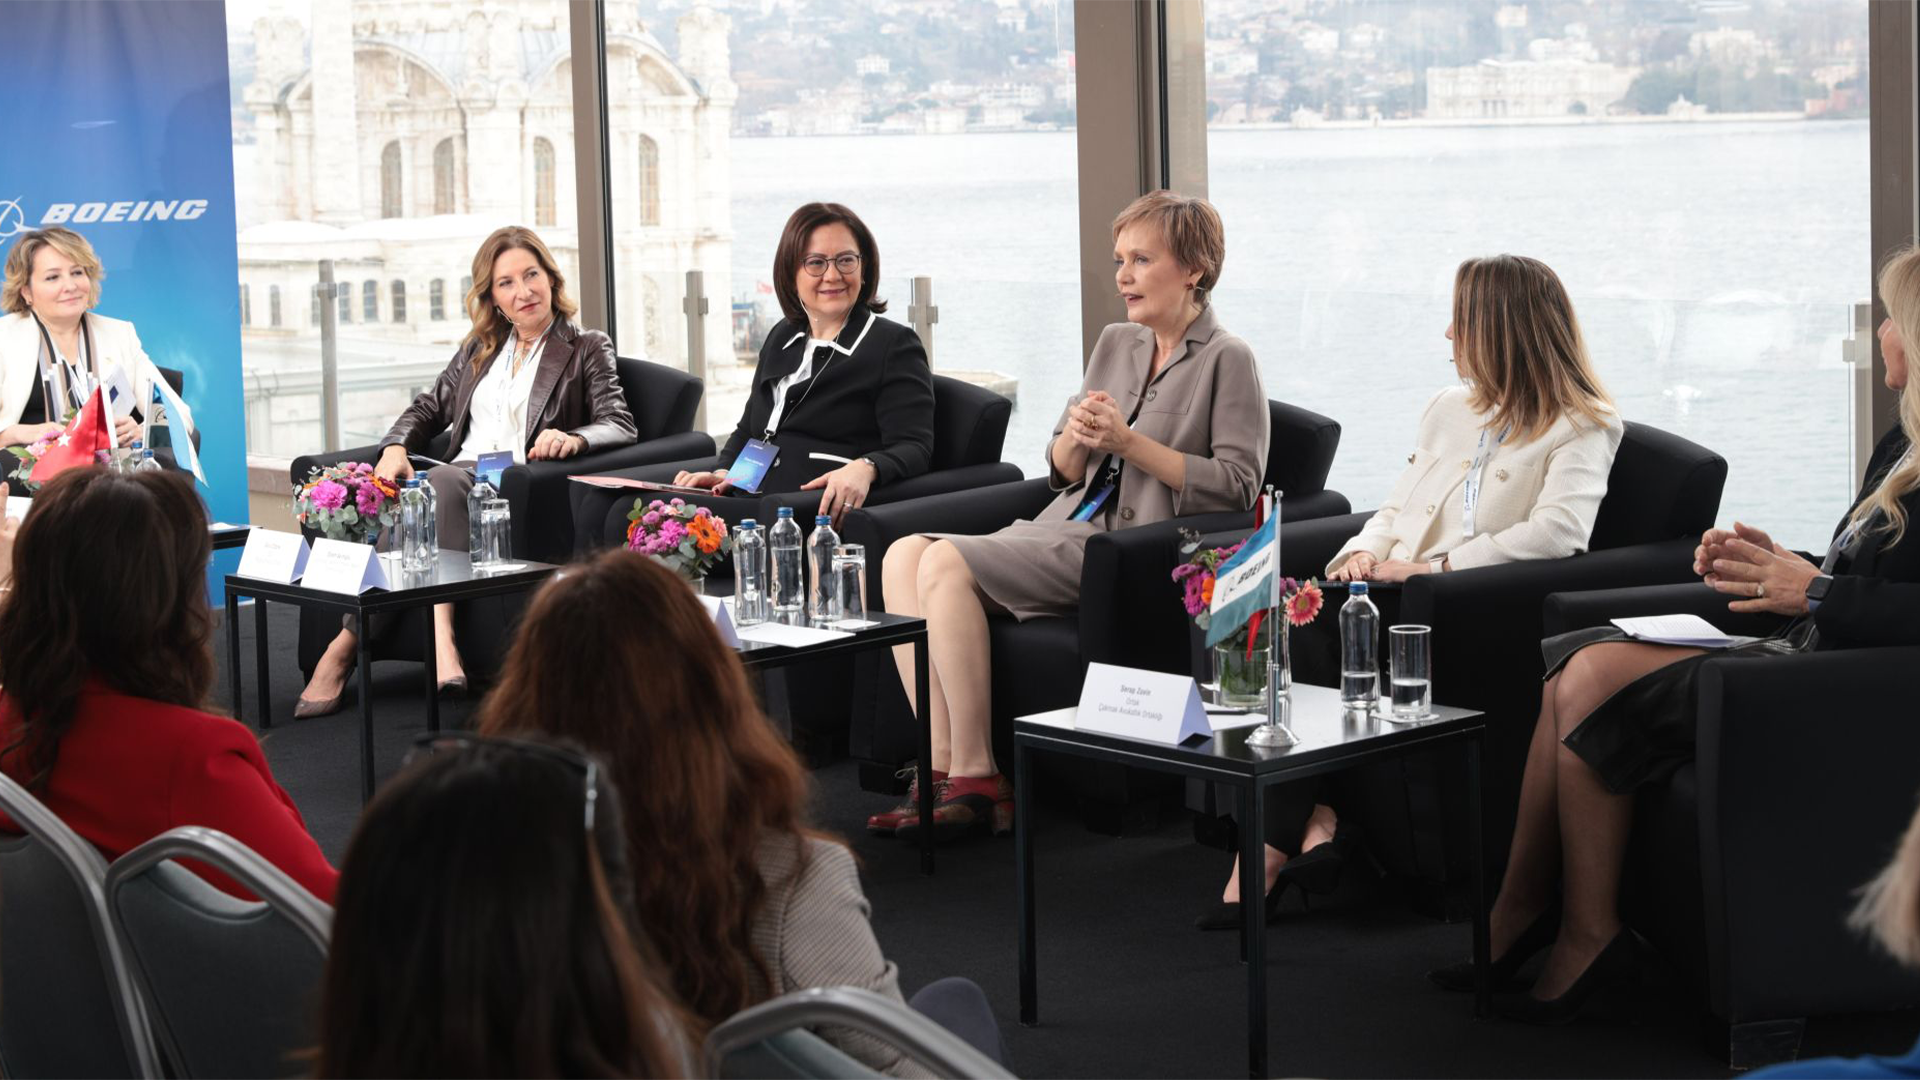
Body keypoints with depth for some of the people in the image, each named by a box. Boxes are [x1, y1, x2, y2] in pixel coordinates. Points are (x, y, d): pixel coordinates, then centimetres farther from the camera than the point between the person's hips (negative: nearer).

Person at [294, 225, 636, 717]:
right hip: (459, 478, 4)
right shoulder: (478, 349, 28)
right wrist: (395, 447, 4)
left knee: (437, 484, -35)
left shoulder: (587, 350, 13)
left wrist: (574, 438, -23)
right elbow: (429, 407, 27)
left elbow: (622, 426, 0)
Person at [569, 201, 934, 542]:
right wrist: (723, 470, 3)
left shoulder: (896, 346, 0)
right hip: (745, 478, 8)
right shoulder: (782, 338, 23)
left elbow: (914, 446, -8)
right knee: (594, 492, -2)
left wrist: (866, 468, -30)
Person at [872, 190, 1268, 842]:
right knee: (903, 556, -13)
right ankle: (941, 766, -18)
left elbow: (1236, 483, -12)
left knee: (946, 563, -26)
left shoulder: (1226, 360, -2)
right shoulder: (1116, 344, 20)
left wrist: (1129, 442, -14)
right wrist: (1077, 438, -3)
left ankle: (975, 782, -22)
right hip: (1068, 526, 8)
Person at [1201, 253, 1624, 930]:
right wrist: (1365, 551, 2)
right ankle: (1319, 820, -28)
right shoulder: (1450, 410, 26)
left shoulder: (1582, 429, 2)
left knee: (1309, 639, -29)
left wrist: (1434, 566, -19)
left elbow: (1560, 530, -15)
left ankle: (1273, 848, -23)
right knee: (1296, 623, -27)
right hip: (1392, 595, 6)